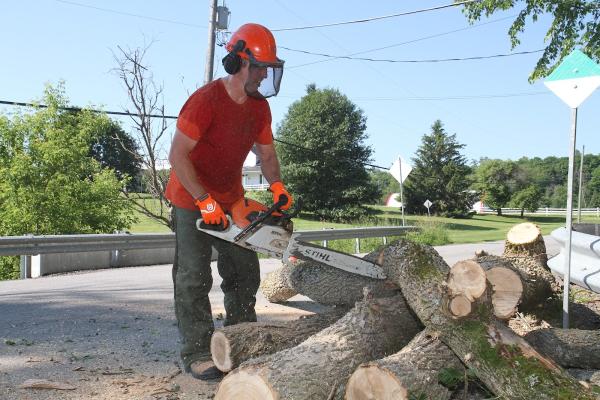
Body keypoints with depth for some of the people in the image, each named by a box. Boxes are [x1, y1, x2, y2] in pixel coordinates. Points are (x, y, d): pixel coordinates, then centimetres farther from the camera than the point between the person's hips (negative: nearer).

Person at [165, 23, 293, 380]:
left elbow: (267, 153, 7)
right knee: (194, 278, -6)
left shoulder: (260, 107, -1)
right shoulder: (206, 100, -23)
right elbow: (178, 156, -23)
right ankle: (197, 353, 3)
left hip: (232, 202, 7)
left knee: (244, 274, 9)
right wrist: (205, 202, -25)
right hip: (192, 201, -7)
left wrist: (277, 186, -12)